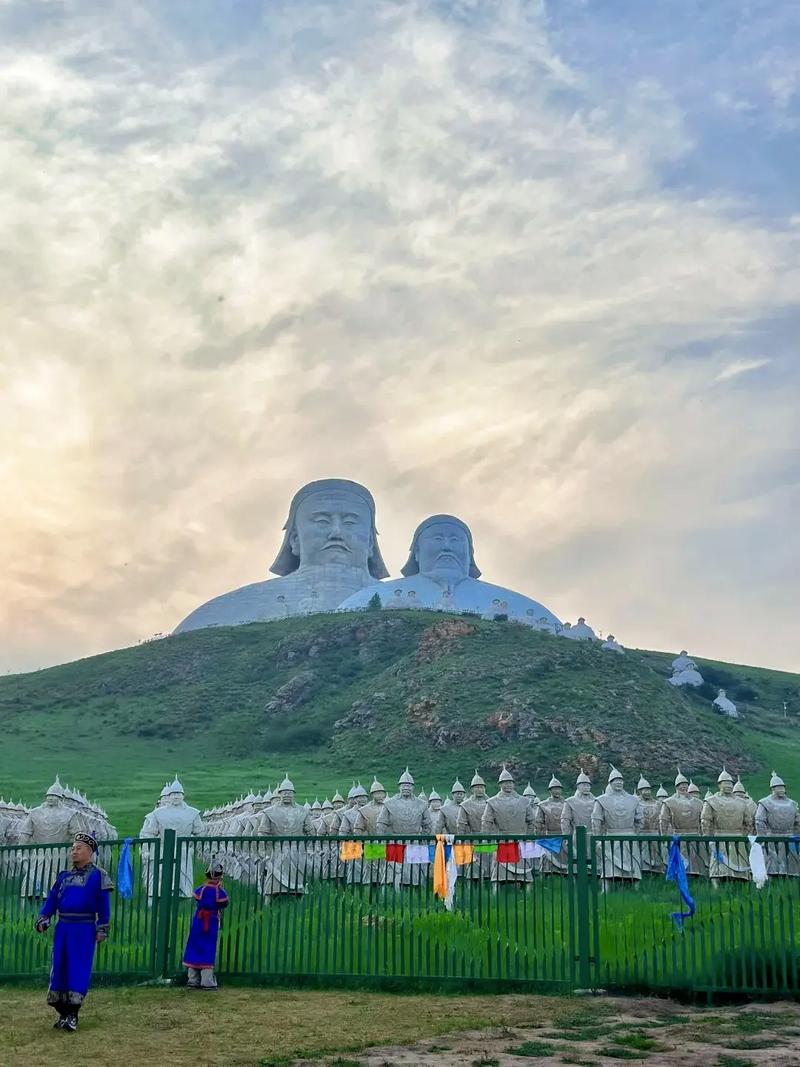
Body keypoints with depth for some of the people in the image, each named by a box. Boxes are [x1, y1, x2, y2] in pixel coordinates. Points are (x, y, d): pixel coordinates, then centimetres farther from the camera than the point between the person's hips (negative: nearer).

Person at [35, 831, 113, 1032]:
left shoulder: (98, 876, -1)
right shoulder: (64, 876, 15)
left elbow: (104, 905, -4)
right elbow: (52, 899, 12)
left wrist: (102, 929, -9)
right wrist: (43, 918, -3)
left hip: (84, 930, -6)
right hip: (63, 928, 6)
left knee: (79, 971, -8)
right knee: (59, 969, 6)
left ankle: (73, 1015, -3)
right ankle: (62, 1013, 15)